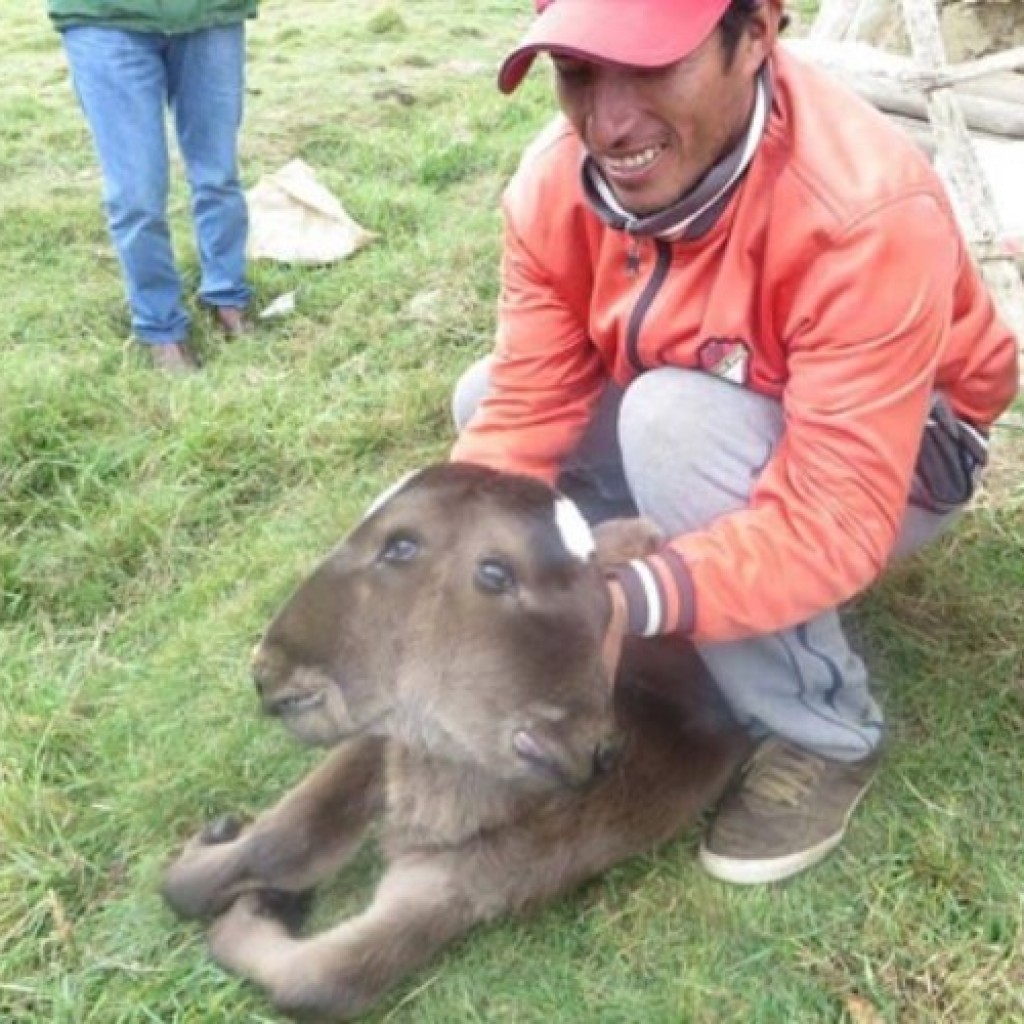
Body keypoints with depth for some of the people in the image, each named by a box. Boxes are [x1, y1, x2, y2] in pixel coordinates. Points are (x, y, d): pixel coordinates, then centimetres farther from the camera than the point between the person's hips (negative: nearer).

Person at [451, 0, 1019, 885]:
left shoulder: (864, 214, -36)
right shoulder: (556, 181, -18)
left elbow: (833, 522, -38)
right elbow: (523, 411, -17)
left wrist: (630, 602, -52)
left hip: (896, 458, -6)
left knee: (677, 420, -34)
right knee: (482, 397, -7)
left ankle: (823, 735, -14)